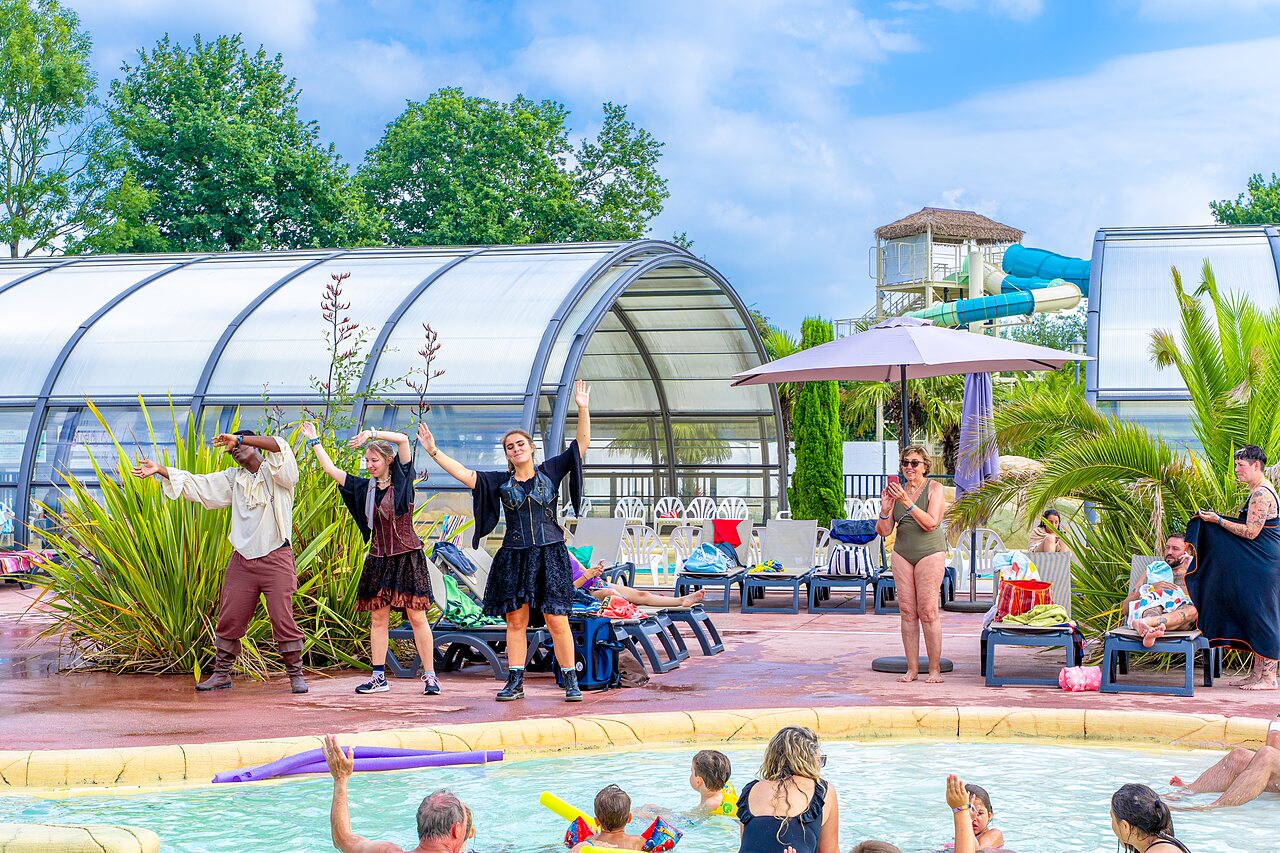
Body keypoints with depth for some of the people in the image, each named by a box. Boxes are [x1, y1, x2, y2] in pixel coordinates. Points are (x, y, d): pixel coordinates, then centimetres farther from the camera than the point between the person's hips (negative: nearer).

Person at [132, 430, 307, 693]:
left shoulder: (276, 472, -1)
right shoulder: (233, 478, 18)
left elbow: (279, 447, -22)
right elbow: (196, 484, 17)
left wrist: (239, 438, -24)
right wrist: (160, 470, 9)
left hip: (276, 559, -6)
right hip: (242, 560, 6)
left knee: (283, 619, -8)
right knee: (229, 619, 5)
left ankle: (296, 674, 4)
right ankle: (221, 674, 17)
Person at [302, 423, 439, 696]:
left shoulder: (402, 481, -2)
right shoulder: (365, 487, 9)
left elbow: (403, 439, -13)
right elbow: (330, 469, 14)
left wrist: (372, 433, -13)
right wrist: (314, 441, 16)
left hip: (407, 557, -5)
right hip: (379, 558, 5)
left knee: (417, 617, -5)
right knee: (378, 618, 5)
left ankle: (430, 676, -2)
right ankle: (379, 677, 10)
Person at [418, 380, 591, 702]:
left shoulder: (550, 471, 5)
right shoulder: (501, 481, 9)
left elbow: (582, 443, 1)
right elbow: (464, 474, 2)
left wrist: (583, 409, -10)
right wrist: (434, 452, -5)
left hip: (550, 555, -2)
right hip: (514, 558, 2)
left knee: (557, 620, -6)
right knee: (515, 620, 3)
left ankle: (571, 681, 2)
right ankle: (515, 682, 10)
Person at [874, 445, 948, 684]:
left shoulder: (934, 488, -3)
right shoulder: (898, 491, 8)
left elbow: (931, 523, -16)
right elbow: (883, 530, 6)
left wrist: (907, 503, -23)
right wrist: (885, 509, -13)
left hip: (930, 553, -4)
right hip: (902, 554, 4)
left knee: (928, 612, -9)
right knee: (907, 612, 0)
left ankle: (935, 670, -4)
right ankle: (912, 669, 3)